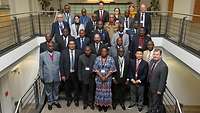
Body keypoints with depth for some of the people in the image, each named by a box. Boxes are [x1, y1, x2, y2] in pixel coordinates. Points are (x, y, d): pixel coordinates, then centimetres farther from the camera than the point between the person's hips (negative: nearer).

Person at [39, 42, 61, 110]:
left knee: (56, 90, 18)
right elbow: (41, 67, -1)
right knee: (48, 91, 15)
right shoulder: (42, 55, -6)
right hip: (47, 77, -1)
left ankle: (55, 101, 39)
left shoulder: (58, 54, -2)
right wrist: (41, 77, -1)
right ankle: (50, 102, 35)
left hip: (56, 77, 2)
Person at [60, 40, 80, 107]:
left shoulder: (78, 52, -6)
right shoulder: (64, 52, -7)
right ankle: (69, 99, 39)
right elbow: (61, 64, -6)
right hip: (67, 74, 0)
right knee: (67, 88, 16)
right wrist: (62, 75, -8)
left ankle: (76, 100, 38)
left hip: (75, 73, 0)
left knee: (76, 87, 15)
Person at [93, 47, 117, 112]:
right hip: (99, 78, 1)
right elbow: (95, 69, -5)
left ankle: (106, 105, 21)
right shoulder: (97, 59, -1)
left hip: (108, 79, -1)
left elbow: (112, 69, -8)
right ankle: (99, 104, 23)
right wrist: (101, 76, -15)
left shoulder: (111, 59, -3)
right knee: (99, 91, 9)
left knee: (107, 91, 7)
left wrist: (106, 77, -16)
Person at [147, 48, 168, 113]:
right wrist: (148, 83, 10)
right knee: (151, 102, 27)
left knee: (157, 103, 13)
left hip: (157, 89, -7)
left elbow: (163, 80, -22)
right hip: (150, 87, 7)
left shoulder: (163, 66, -26)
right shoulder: (151, 61, -4)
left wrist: (159, 90, -18)